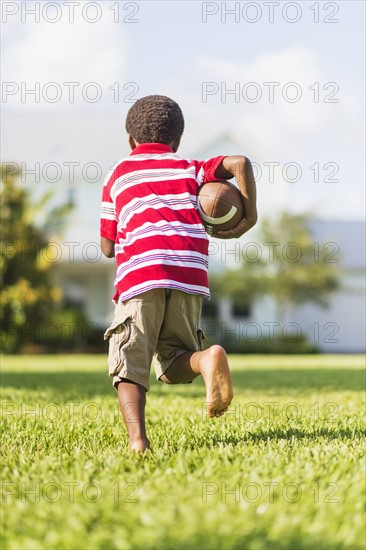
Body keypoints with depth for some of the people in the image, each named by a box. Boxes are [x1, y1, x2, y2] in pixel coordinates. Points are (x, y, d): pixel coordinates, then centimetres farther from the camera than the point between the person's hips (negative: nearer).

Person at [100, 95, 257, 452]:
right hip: (191, 273, 2)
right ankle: (206, 358, -20)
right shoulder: (189, 169, 23)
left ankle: (137, 438, -26)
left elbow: (108, 247, 19)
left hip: (140, 272, -2)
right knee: (173, 365, 14)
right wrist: (248, 218, 14)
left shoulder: (118, 175, 21)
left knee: (129, 363, -1)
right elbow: (240, 163, 6)